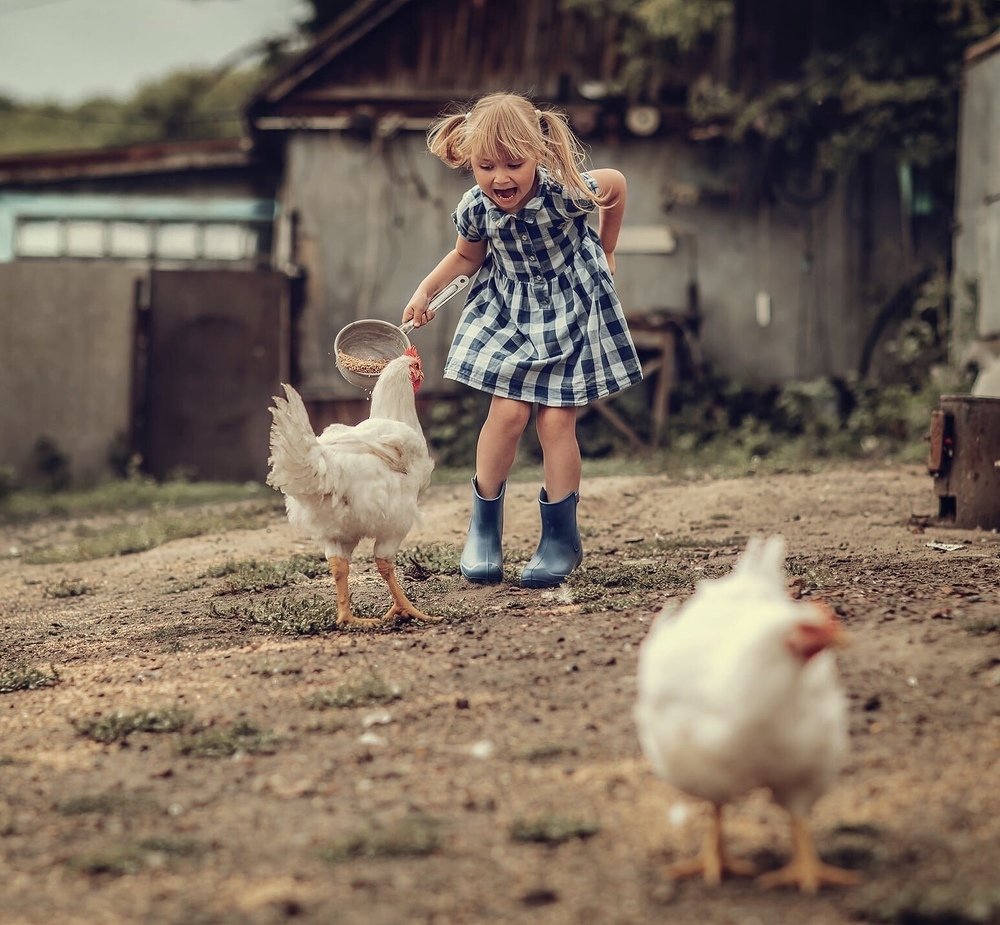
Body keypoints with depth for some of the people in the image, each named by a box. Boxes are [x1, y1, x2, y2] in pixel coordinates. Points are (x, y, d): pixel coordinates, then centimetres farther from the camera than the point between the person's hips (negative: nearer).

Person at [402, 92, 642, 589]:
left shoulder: (566, 192, -29)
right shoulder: (474, 210, -18)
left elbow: (618, 184, -5)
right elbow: (467, 257, 7)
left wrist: (605, 250, 6)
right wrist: (425, 291, -5)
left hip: (569, 311, -2)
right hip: (508, 310, 2)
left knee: (555, 421, -4)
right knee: (507, 413, -7)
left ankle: (561, 537, 11)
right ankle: (484, 527, 11)